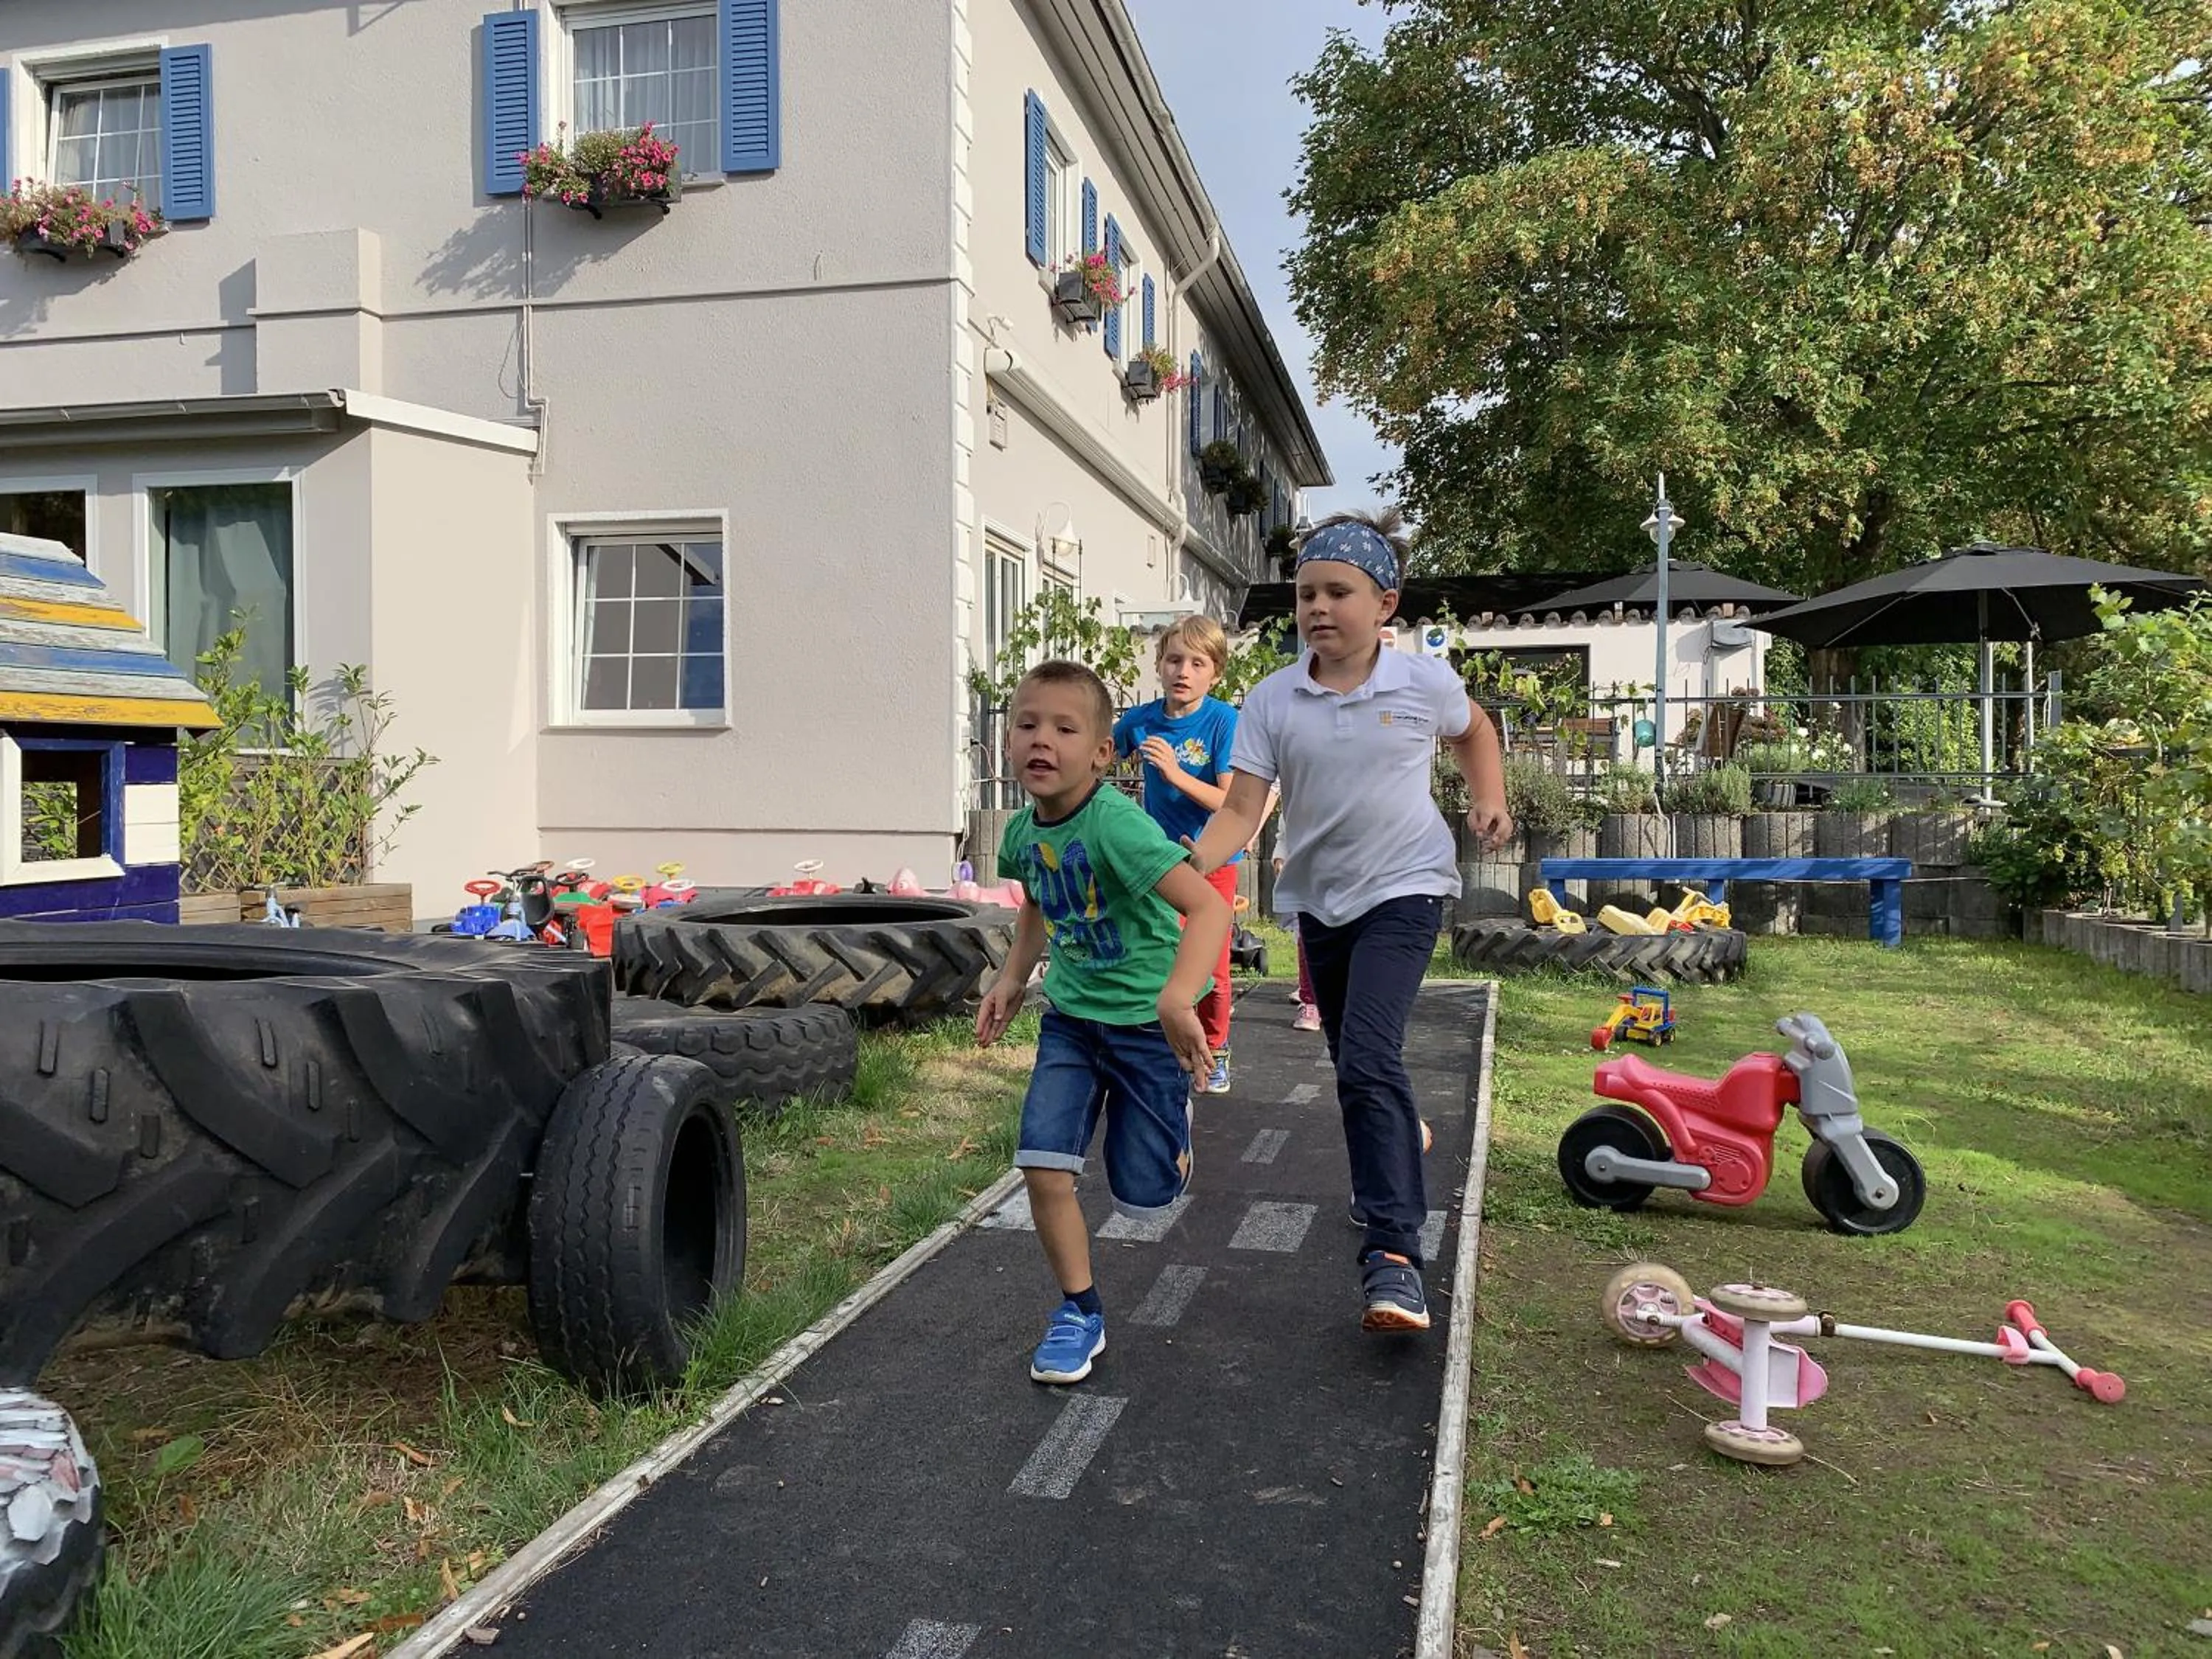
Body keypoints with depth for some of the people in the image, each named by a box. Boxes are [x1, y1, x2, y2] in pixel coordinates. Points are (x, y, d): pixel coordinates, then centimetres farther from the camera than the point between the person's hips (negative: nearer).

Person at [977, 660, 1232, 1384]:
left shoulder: (1116, 824, -29)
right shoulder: (1023, 831, -6)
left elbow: (1209, 906, -40)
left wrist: (1176, 999, -53)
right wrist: (1012, 979, 6)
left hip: (1147, 1018, -5)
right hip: (1072, 1014, 5)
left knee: (1142, 1195, 7)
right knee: (1044, 1169, -9)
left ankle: (1171, 1125, 42)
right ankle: (1080, 1313, 13)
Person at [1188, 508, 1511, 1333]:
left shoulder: (1425, 682, -10)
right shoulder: (1273, 700, -9)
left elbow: (1474, 731, 13)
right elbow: (1242, 808, -13)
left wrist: (1489, 800, -1)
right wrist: (1190, 863, -30)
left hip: (1405, 888, -4)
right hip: (1319, 897, 4)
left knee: (1368, 1057, -21)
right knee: (1353, 1061, 19)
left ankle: (1393, 1254, -20)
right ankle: (1397, 1141, 52)